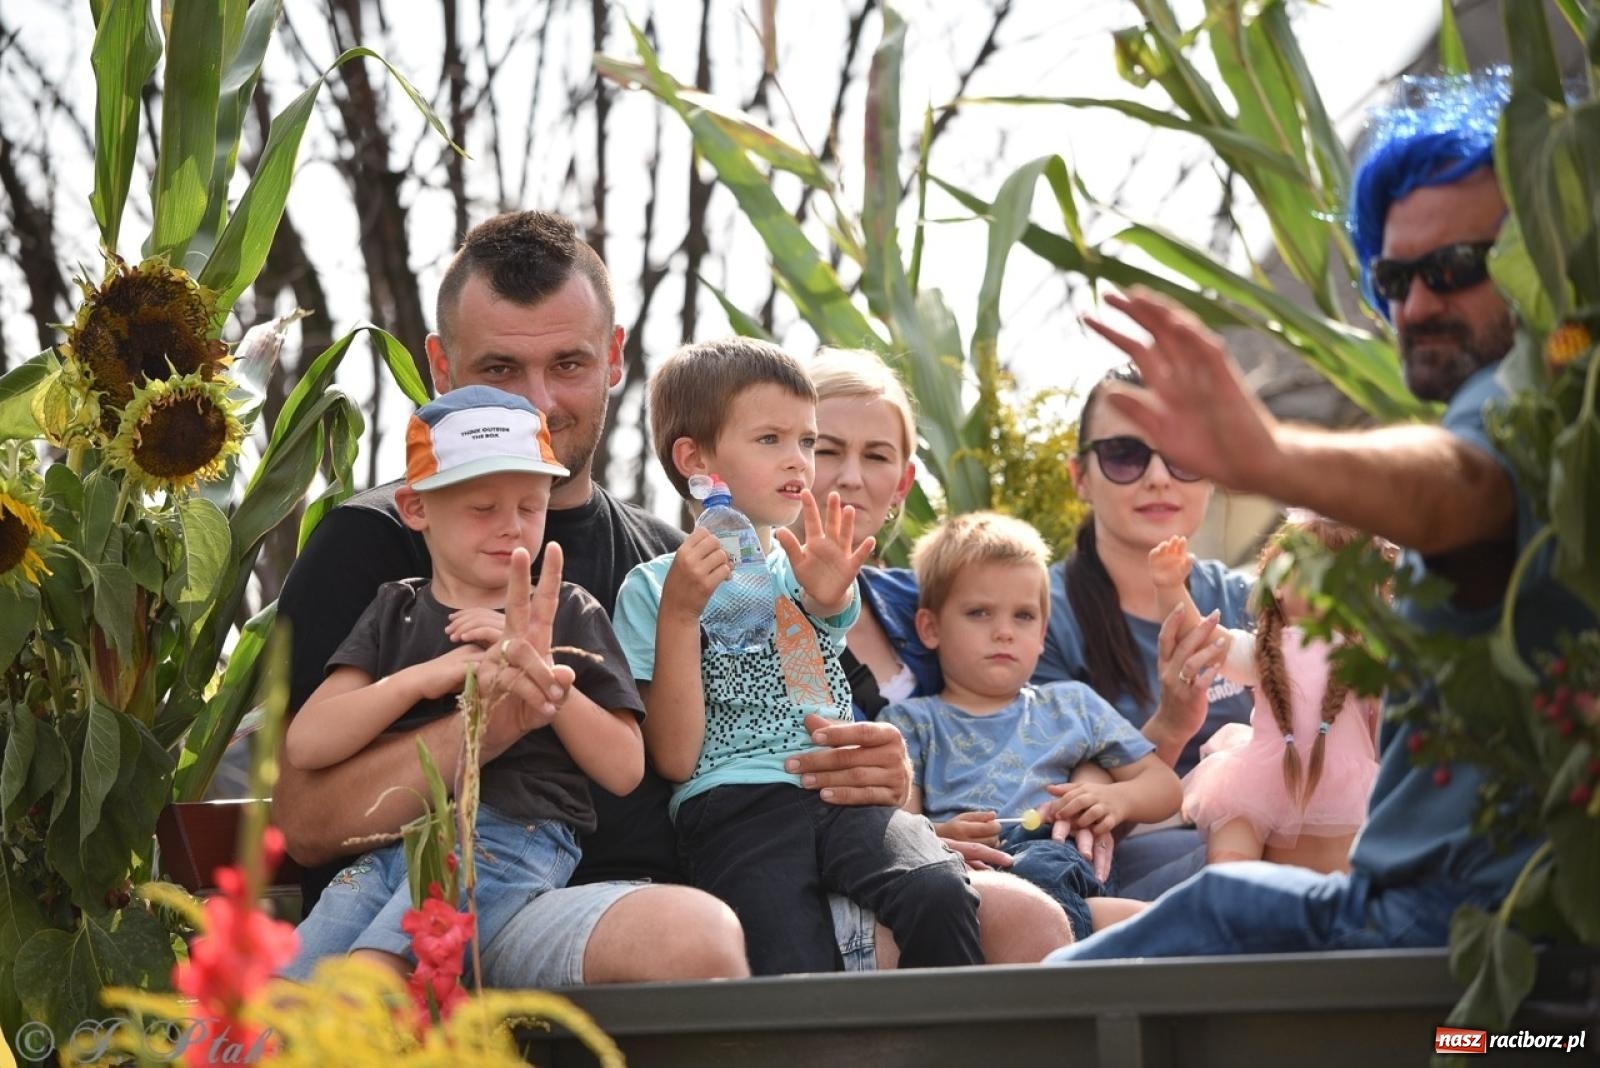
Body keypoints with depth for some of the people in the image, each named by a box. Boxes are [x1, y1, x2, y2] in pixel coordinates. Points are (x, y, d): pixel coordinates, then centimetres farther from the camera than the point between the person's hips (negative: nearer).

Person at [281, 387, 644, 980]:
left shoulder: (568, 614, 18)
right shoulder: (397, 612, 23)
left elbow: (624, 768, 9)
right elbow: (305, 744, 9)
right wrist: (425, 678, -3)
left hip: (519, 836, -3)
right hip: (390, 840, 3)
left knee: (372, 963, -34)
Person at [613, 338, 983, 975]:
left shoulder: (809, 571, 25)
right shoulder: (653, 588, 8)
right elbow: (675, 759, 0)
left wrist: (831, 596, -9)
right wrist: (679, 612, -8)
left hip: (844, 793, 4)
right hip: (734, 804, -4)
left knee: (939, 893, -28)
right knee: (800, 978, -31)